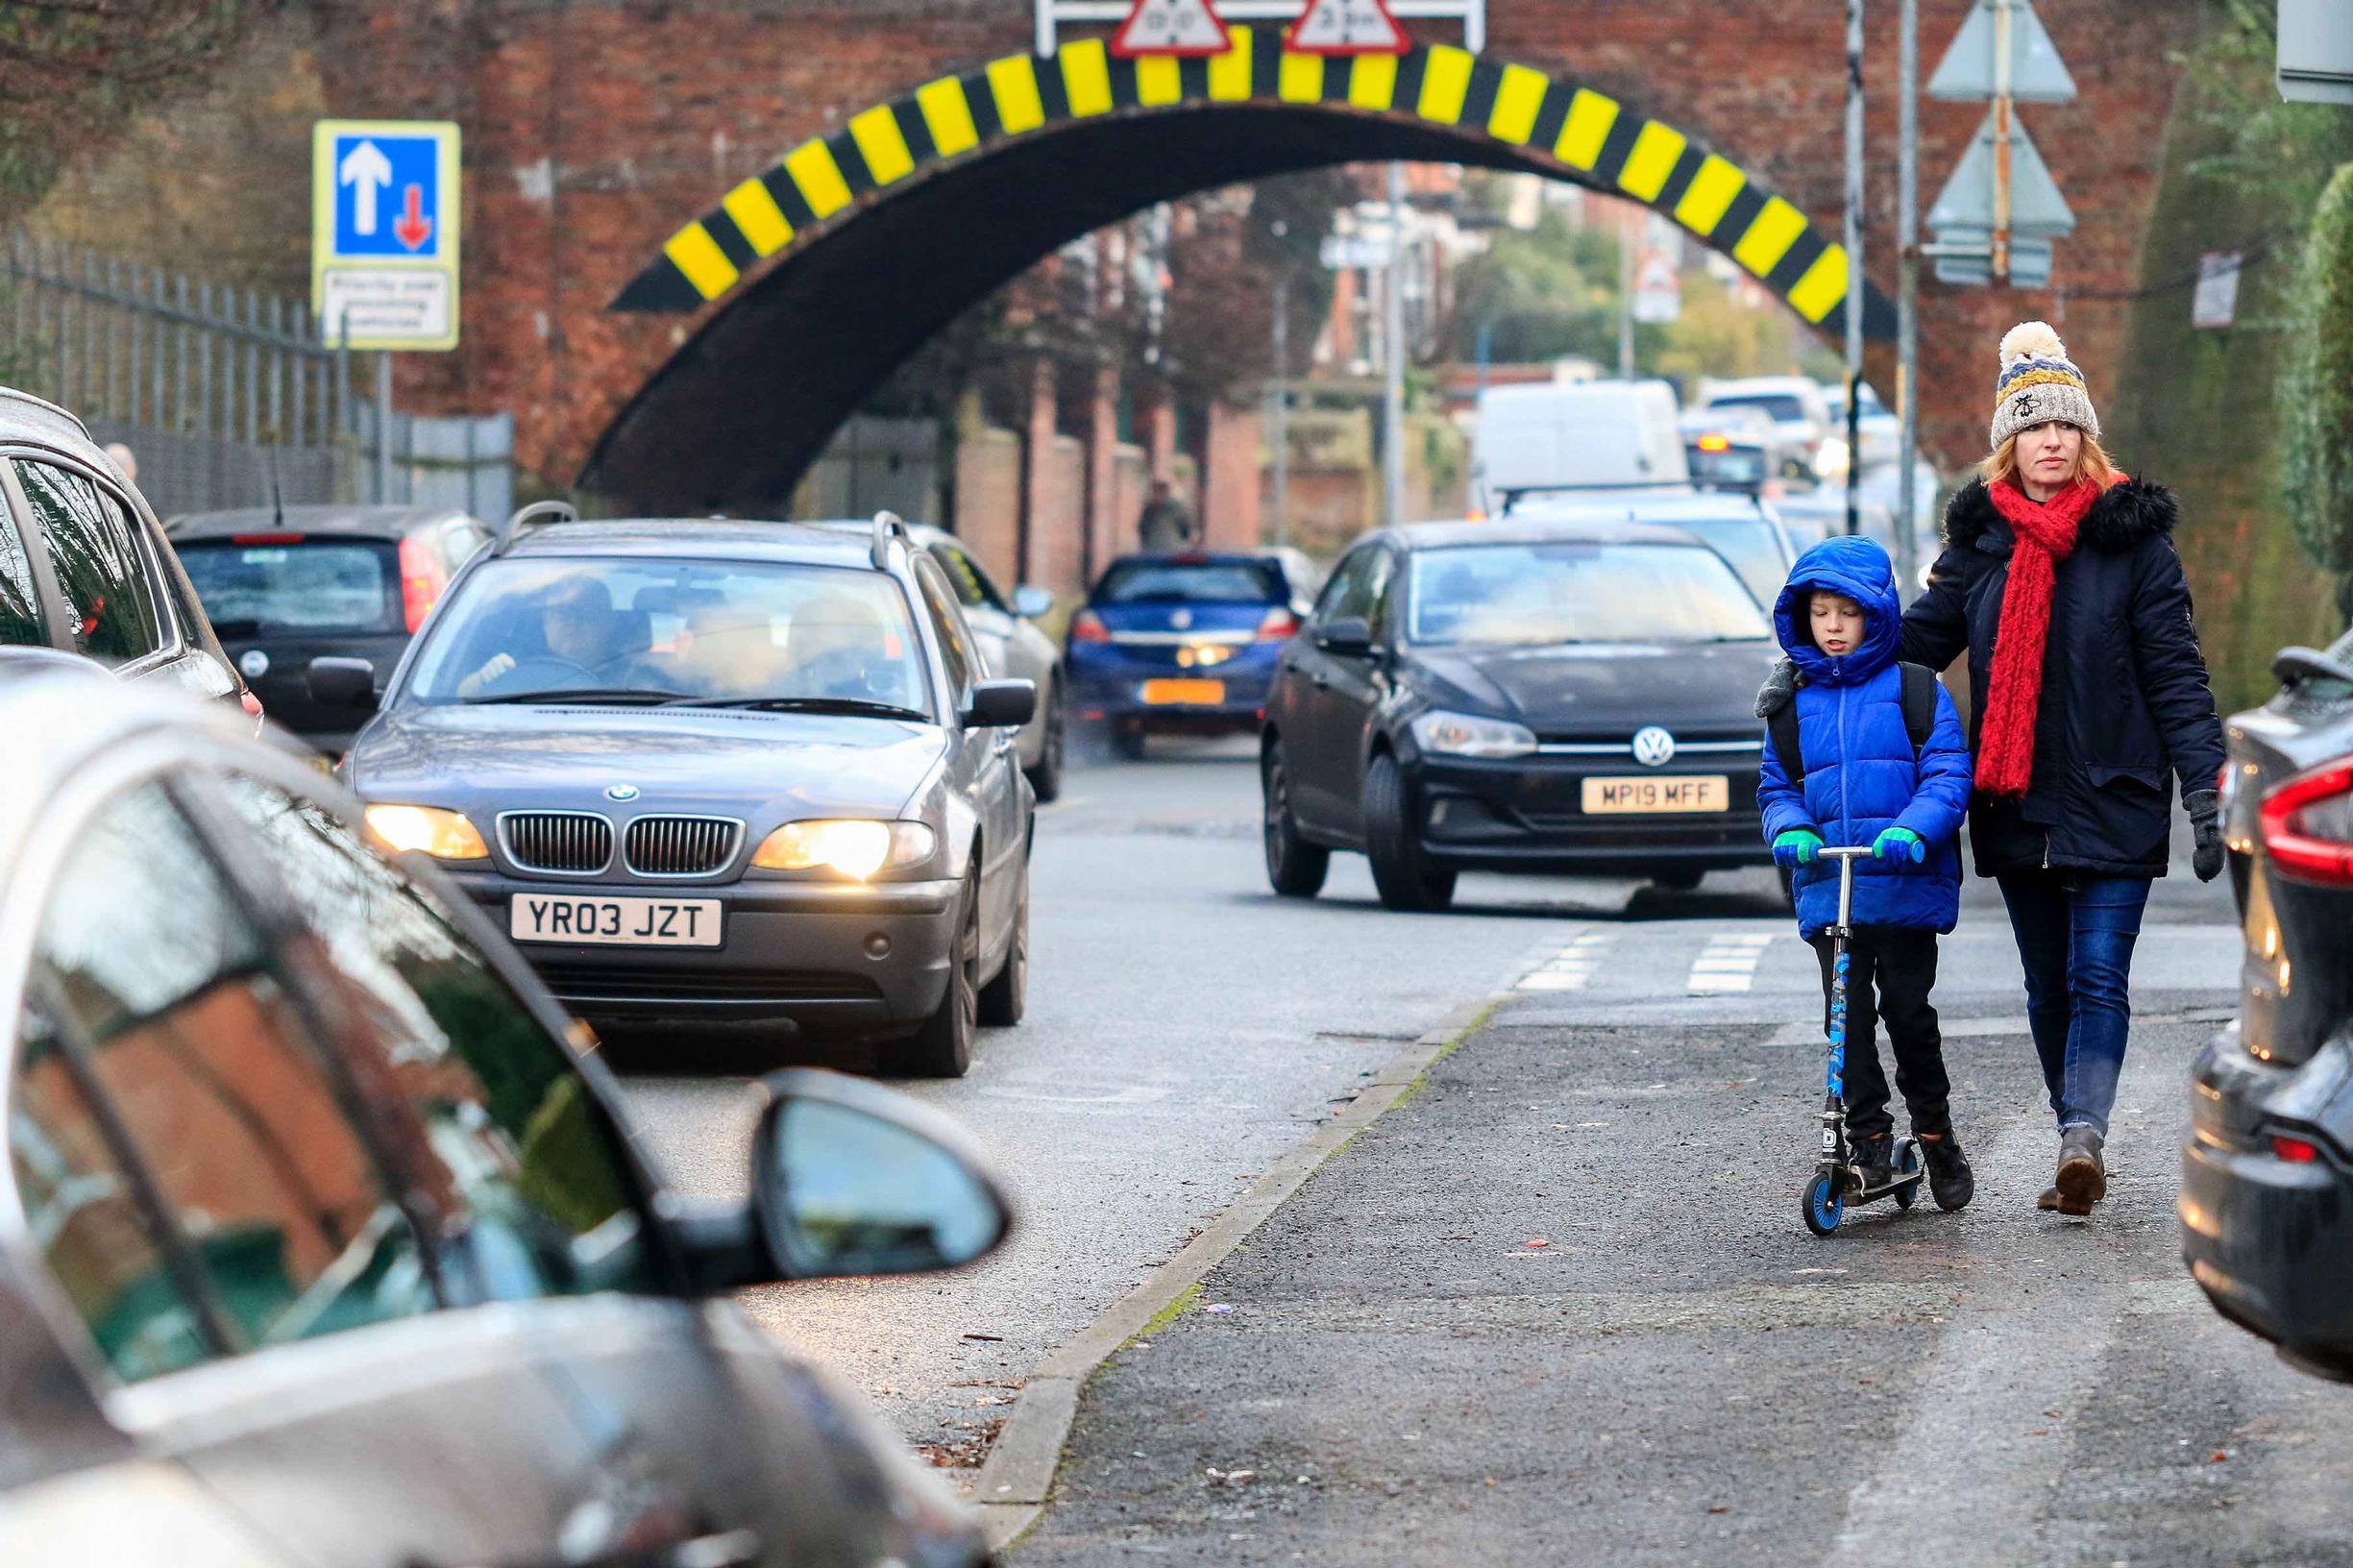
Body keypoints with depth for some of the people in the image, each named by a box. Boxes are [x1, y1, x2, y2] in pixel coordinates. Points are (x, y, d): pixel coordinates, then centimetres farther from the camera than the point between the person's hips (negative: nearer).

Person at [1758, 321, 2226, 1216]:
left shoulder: (2132, 539, -2)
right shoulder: (1981, 540, 9)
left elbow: (2174, 673, -3)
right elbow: (1922, 637, 16)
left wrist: (2204, 790, -11)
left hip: (2114, 805, -4)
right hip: (2017, 806, 5)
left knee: (2098, 977, -13)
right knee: (2049, 987, 9)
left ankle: (2083, 1138, -25)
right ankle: (2081, 1148, 16)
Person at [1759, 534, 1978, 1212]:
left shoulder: (1915, 690, 3)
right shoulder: (1795, 702, 13)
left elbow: (1948, 774, -4)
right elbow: (1777, 786, 17)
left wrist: (1912, 831, -22)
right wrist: (1790, 829, -6)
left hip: (1908, 885, -3)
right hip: (1827, 888, 3)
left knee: (1907, 1008, -3)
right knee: (1848, 1014, -4)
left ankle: (1936, 1131, 15)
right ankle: (1869, 1140, 3)